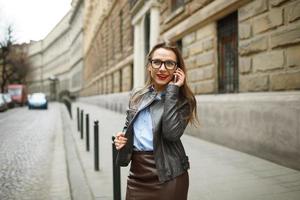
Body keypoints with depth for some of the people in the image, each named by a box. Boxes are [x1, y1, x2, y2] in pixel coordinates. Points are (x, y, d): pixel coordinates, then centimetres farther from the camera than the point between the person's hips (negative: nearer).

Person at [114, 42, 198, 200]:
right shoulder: (136, 95, 6)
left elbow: (171, 133, -23)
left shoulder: (183, 100, -7)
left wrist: (172, 90, -20)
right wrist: (121, 138, -4)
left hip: (167, 177, -4)